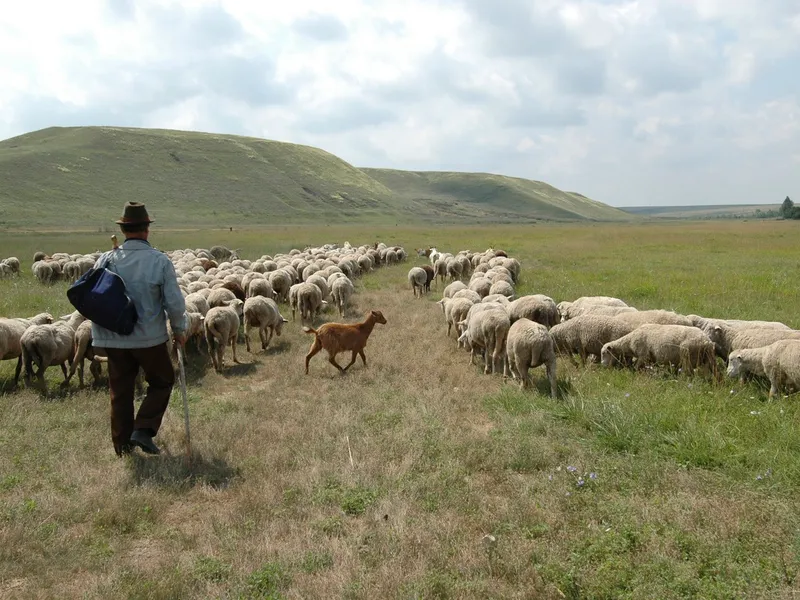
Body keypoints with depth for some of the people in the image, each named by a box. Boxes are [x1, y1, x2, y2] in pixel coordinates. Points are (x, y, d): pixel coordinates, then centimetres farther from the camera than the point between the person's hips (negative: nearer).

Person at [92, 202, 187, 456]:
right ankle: (143, 430, 5)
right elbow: (174, 302, -11)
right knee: (162, 382, 18)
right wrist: (179, 329, 5)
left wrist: (99, 331, 16)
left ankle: (122, 445, 23)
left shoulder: (106, 260, -5)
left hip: (113, 339, 3)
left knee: (120, 391, 15)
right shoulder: (160, 261, -13)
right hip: (149, 337, -3)